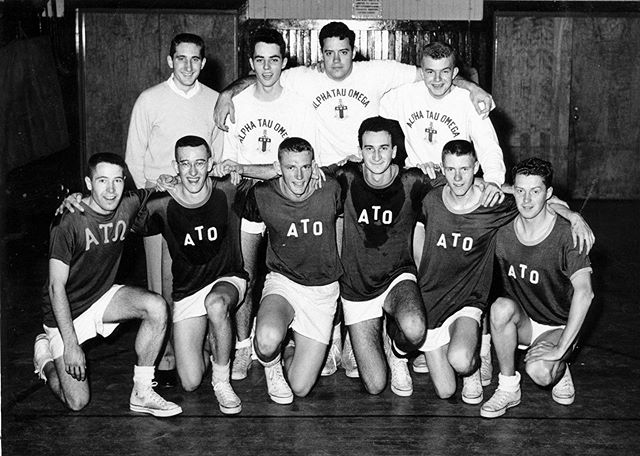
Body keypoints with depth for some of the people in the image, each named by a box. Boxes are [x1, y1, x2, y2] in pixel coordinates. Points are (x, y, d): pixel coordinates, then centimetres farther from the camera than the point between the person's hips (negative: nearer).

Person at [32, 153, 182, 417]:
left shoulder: (128, 206, -9)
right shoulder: (69, 221, -25)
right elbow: (56, 286, -22)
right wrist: (70, 344, -25)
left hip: (103, 296, 5)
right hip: (66, 311, -4)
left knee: (157, 306, -25)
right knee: (77, 402, -7)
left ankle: (142, 394, -13)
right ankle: (45, 356, 24)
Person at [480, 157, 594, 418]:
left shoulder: (566, 235, -20)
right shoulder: (502, 230, -8)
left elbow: (584, 292, -28)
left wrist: (560, 349, -30)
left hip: (558, 326, -3)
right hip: (520, 321, 3)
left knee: (540, 372, -32)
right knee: (502, 307, -32)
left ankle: (560, 370, 7)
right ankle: (508, 389, -14)